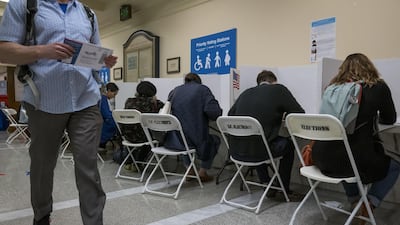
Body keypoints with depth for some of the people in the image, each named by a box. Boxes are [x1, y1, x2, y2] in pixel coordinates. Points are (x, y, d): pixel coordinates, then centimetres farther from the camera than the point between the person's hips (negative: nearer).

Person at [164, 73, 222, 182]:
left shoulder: (174, 91, 10)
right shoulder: (203, 89, -1)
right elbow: (213, 111, -16)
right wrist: (219, 112, 6)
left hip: (172, 141, 5)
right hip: (195, 140, -4)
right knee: (215, 140, 27)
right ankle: (202, 172, 26)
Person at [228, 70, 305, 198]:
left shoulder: (246, 92, 12)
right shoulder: (279, 89, 2)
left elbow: (230, 115, 21)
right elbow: (300, 115, 3)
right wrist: (281, 115, 25)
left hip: (236, 151, 5)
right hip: (257, 151, -5)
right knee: (288, 144, 24)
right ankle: (284, 189, 32)